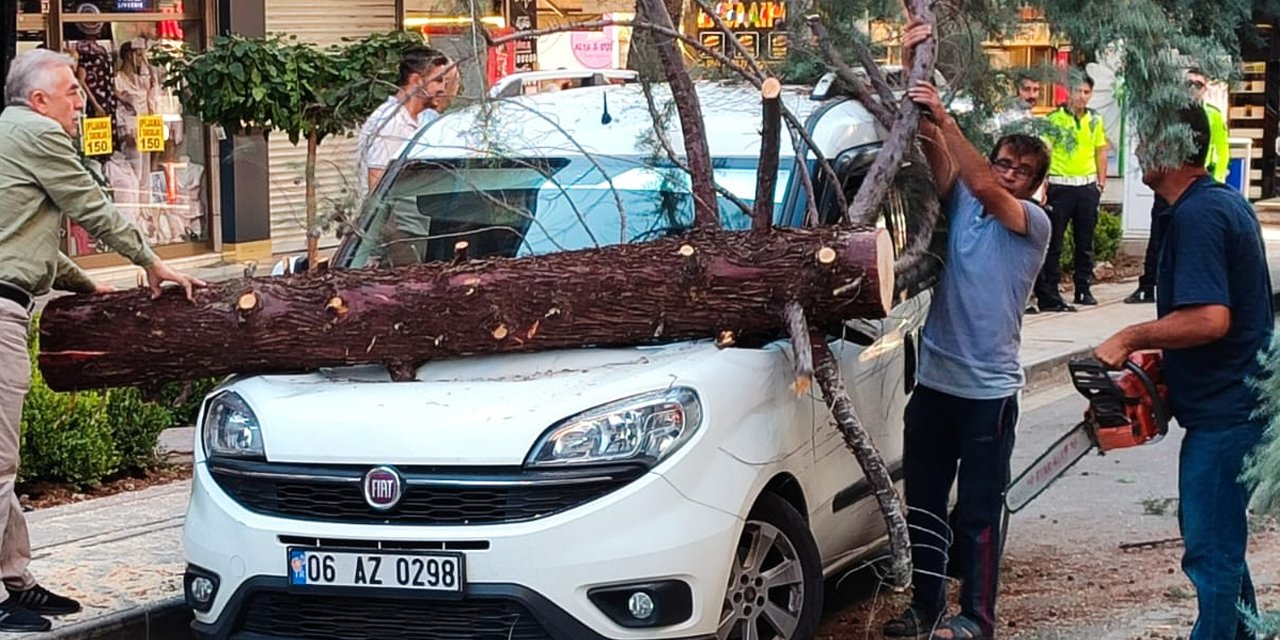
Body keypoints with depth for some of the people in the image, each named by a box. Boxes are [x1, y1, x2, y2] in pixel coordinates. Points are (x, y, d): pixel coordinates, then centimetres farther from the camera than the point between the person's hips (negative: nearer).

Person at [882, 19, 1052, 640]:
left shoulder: (1035, 223, -6)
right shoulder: (960, 204, 7)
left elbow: (984, 187, -23)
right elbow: (935, 151, -5)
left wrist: (943, 116, -26)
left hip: (988, 390, -5)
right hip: (934, 380, 5)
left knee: (978, 511, 1)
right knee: (923, 502, 12)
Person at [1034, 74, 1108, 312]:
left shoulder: (1095, 120, 10)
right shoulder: (1055, 118, -5)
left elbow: (1100, 151, 17)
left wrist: (1102, 181, 10)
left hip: (1088, 185, 5)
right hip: (1061, 185, -4)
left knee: (1085, 241, 11)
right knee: (1054, 241, -3)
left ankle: (1084, 289, 19)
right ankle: (1049, 292, -1)